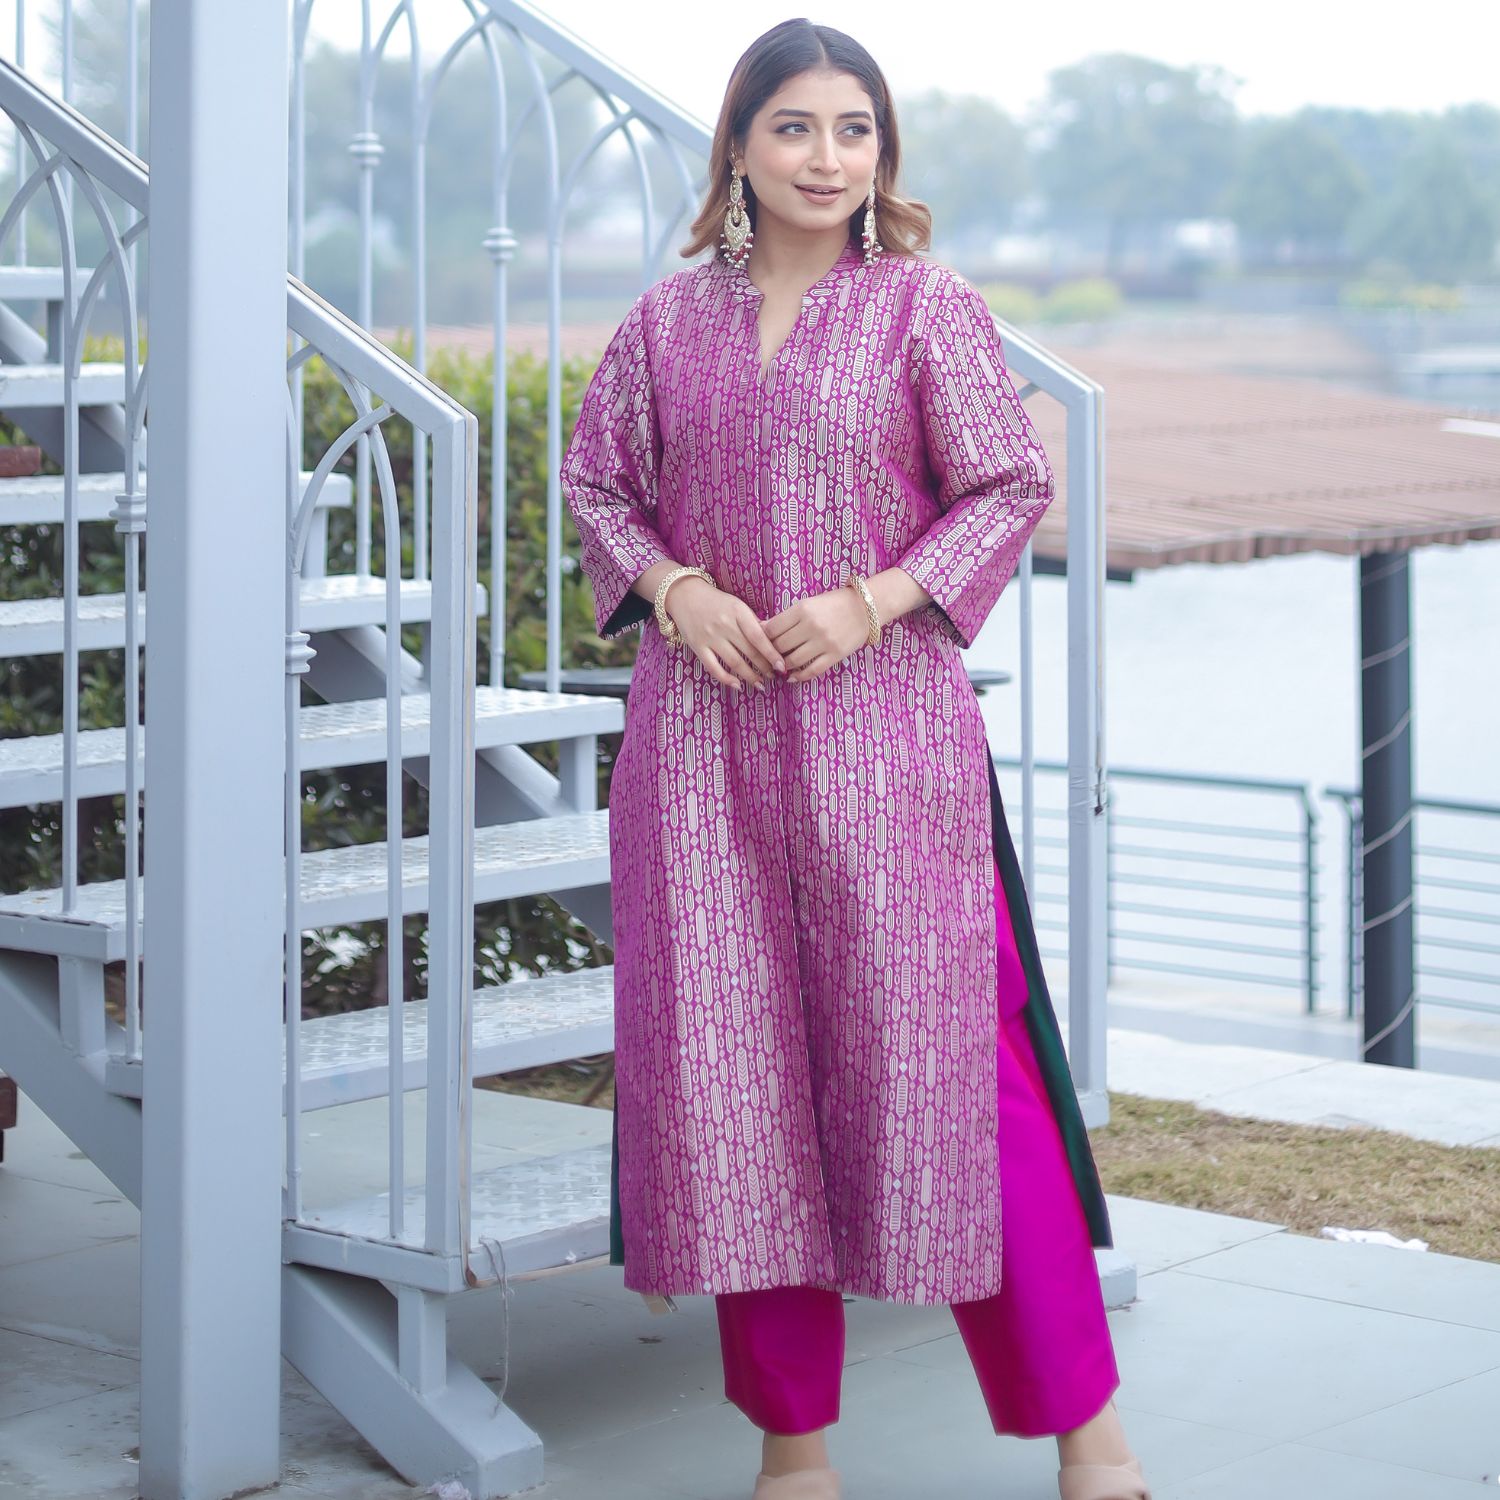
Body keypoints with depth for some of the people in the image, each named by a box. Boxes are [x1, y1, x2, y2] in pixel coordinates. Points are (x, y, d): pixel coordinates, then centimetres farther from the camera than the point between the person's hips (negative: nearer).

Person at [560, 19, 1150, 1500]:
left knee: (938, 1044, -3)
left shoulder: (926, 306, 0)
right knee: (732, 1059, 4)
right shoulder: (669, 319, 8)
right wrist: (669, 584, -5)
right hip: (705, 730, 3)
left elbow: (1010, 488, -1)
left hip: (881, 723, -3)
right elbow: (596, 481, 14)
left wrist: (876, 601, -12)